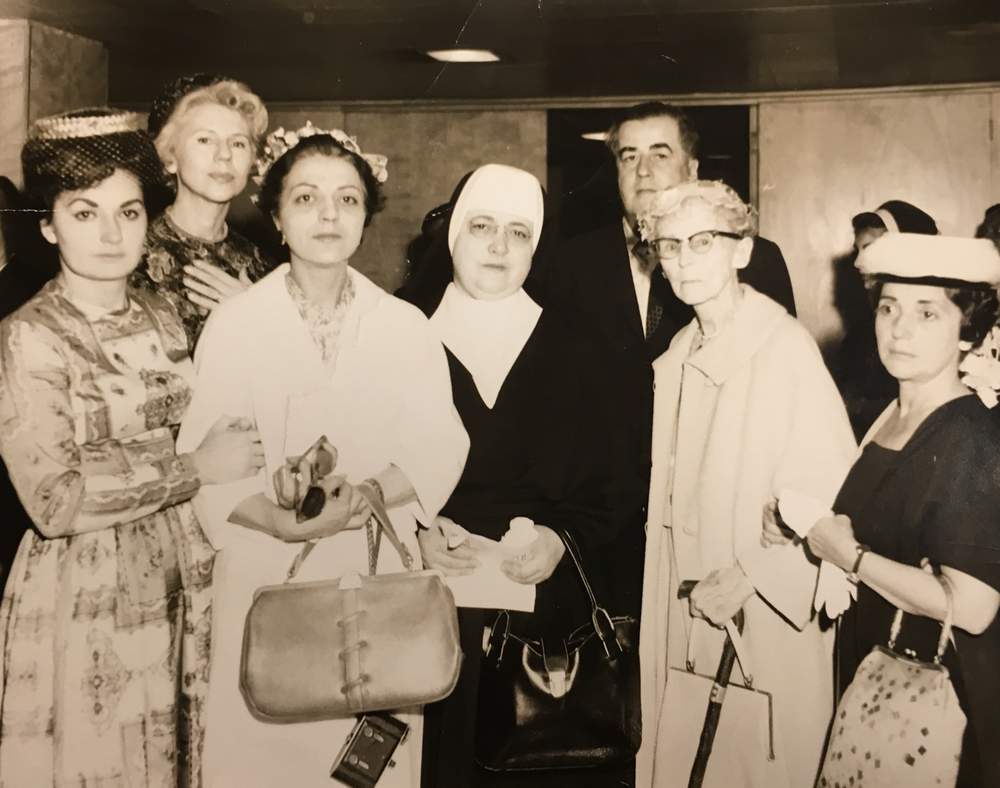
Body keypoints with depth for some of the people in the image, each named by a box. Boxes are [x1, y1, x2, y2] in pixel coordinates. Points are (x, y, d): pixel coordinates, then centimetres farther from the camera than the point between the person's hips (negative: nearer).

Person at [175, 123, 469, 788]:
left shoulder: (405, 326, 2)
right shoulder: (235, 323, -3)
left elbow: (440, 449, -3)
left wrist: (365, 498, -19)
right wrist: (283, 521, -22)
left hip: (378, 575, 1)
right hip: (265, 572, -1)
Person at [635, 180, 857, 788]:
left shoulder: (785, 346, -16)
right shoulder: (681, 354, 7)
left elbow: (833, 488, -20)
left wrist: (751, 574, -21)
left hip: (765, 612, -6)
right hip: (688, 604, 7)